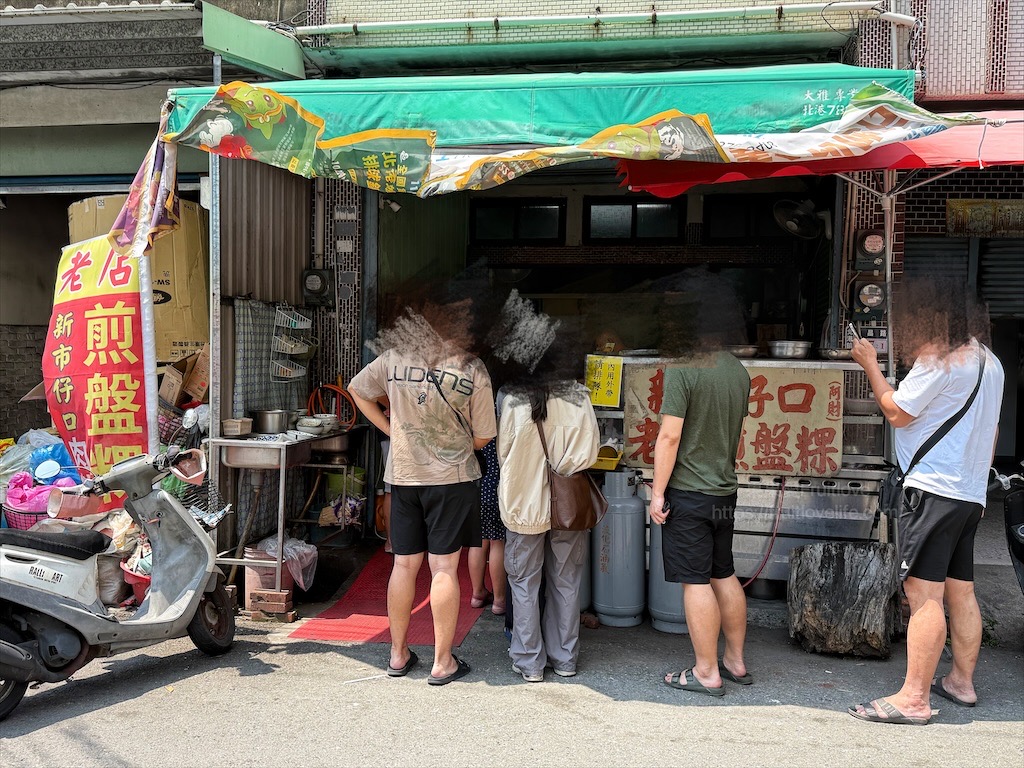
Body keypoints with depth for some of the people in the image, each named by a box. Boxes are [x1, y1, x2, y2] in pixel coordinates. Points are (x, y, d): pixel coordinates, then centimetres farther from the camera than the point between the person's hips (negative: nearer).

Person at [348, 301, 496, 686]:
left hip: (404, 475, 3)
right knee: (444, 569, 3)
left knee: (404, 565, 12)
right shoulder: (473, 370, -10)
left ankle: (398, 654, 24)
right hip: (452, 478, -3)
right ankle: (442, 663, 12)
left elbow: (358, 389, 13)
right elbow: (482, 438, -5)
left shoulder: (395, 358, -3)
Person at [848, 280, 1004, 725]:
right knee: (961, 591, 15)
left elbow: (897, 413, -9)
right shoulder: (988, 361, 17)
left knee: (924, 594, -10)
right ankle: (961, 681, 25)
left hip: (933, 489, -10)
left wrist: (870, 365, 2)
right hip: (970, 495, 10)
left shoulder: (938, 359, -13)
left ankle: (914, 698, -10)